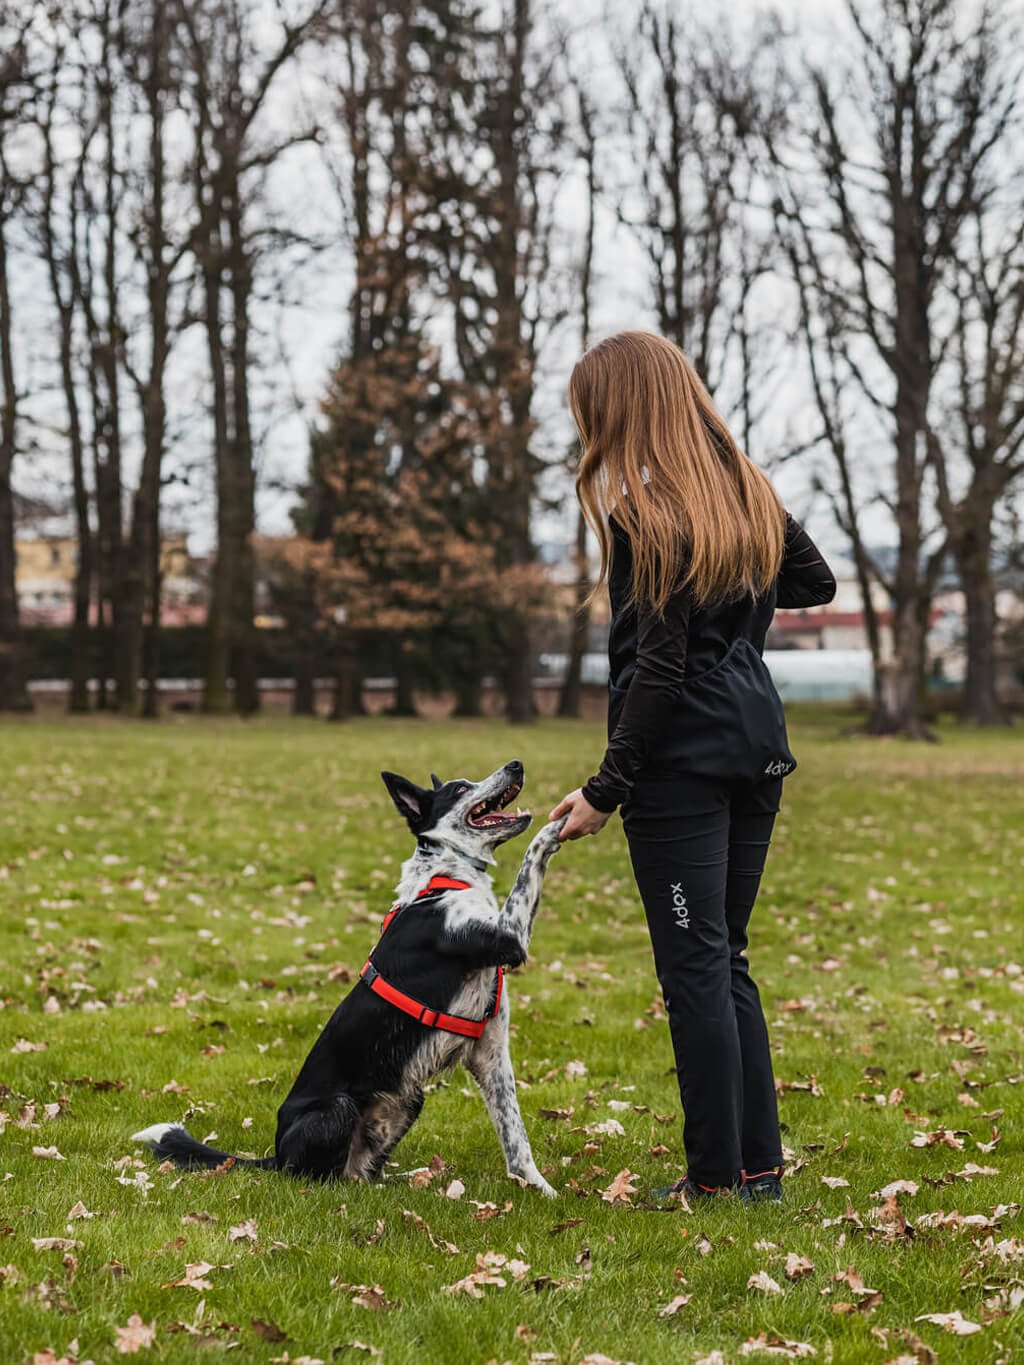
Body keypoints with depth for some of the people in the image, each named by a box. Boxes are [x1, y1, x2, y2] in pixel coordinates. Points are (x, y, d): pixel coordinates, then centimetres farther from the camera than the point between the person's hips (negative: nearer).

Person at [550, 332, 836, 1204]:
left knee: (695, 968, -2)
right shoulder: (747, 492, 11)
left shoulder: (646, 510, -12)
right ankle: (761, 1165, 16)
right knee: (728, 961, 14)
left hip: (682, 760, -8)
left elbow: (658, 665, -16)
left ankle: (715, 1178, 3)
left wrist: (607, 788, -14)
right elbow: (817, 582, 25)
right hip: (756, 747, 8)